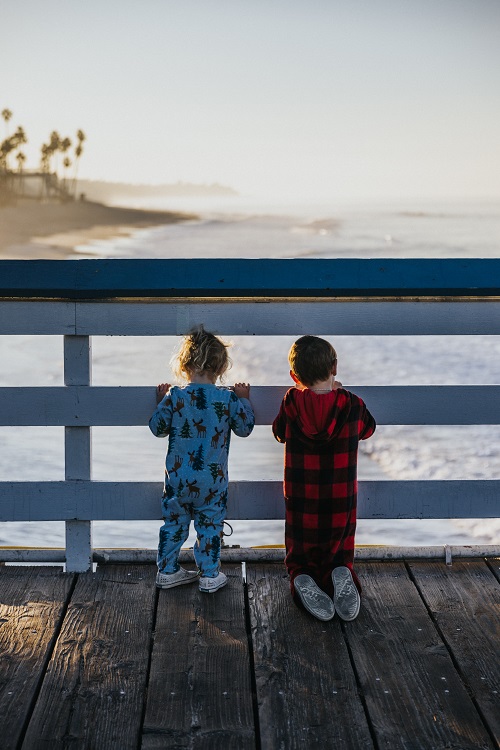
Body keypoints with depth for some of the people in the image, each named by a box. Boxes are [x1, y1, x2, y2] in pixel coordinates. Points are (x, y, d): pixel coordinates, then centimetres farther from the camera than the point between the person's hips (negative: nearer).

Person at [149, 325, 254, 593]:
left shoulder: (174, 397, -10)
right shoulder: (228, 399, -10)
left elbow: (158, 428, 1)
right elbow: (245, 428, 3)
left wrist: (161, 400, 15)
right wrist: (243, 400, 15)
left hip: (177, 479, 1)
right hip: (213, 480, -1)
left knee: (174, 524, 16)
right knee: (210, 526, 12)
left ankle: (167, 571, 26)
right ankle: (209, 576, 18)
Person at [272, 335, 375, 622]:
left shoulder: (292, 402, -9)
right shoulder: (352, 404, -9)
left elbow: (279, 432, 11)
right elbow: (368, 428, 14)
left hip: (300, 503, 0)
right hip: (341, 502, 0)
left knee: (299, 559, 16)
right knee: (340, 556, 17)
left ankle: (302, 580, -17)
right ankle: (341, 576, -16)